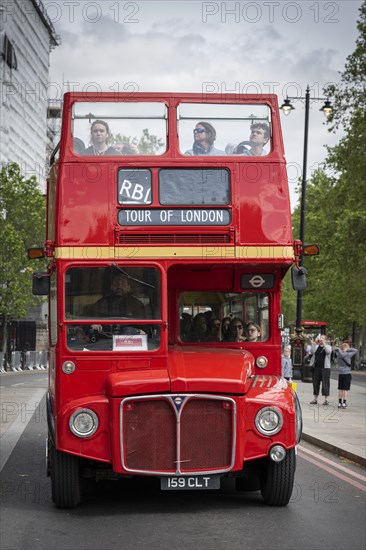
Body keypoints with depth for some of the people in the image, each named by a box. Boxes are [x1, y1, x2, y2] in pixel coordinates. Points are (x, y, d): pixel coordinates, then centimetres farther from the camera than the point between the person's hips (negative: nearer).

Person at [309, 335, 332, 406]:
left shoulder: (328, 346, 5)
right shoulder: (316, 346, 12)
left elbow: (328, 351, -17)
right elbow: (312, 352, -5)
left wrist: (324, 343, -26)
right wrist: (314, 344, -17)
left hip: (325, 368, -3)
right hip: (316, 367, 3)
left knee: (325, 383, -5)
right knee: (315, 383, 7)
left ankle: (326, 399, 0)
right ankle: (315, 399, 16)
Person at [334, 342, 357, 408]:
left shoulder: (338, 354, -2)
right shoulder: (348, 355, -12)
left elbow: (335, 349, 14)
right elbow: (355, 350, -3)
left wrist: (339, 349, -1)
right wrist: (348, 349, -4)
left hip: (340, 373, 4)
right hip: (347, 373, -4)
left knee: (340, 389, 10)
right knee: (345, 389, 0)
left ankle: (339, 403, 12)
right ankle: (344, 403, 0)